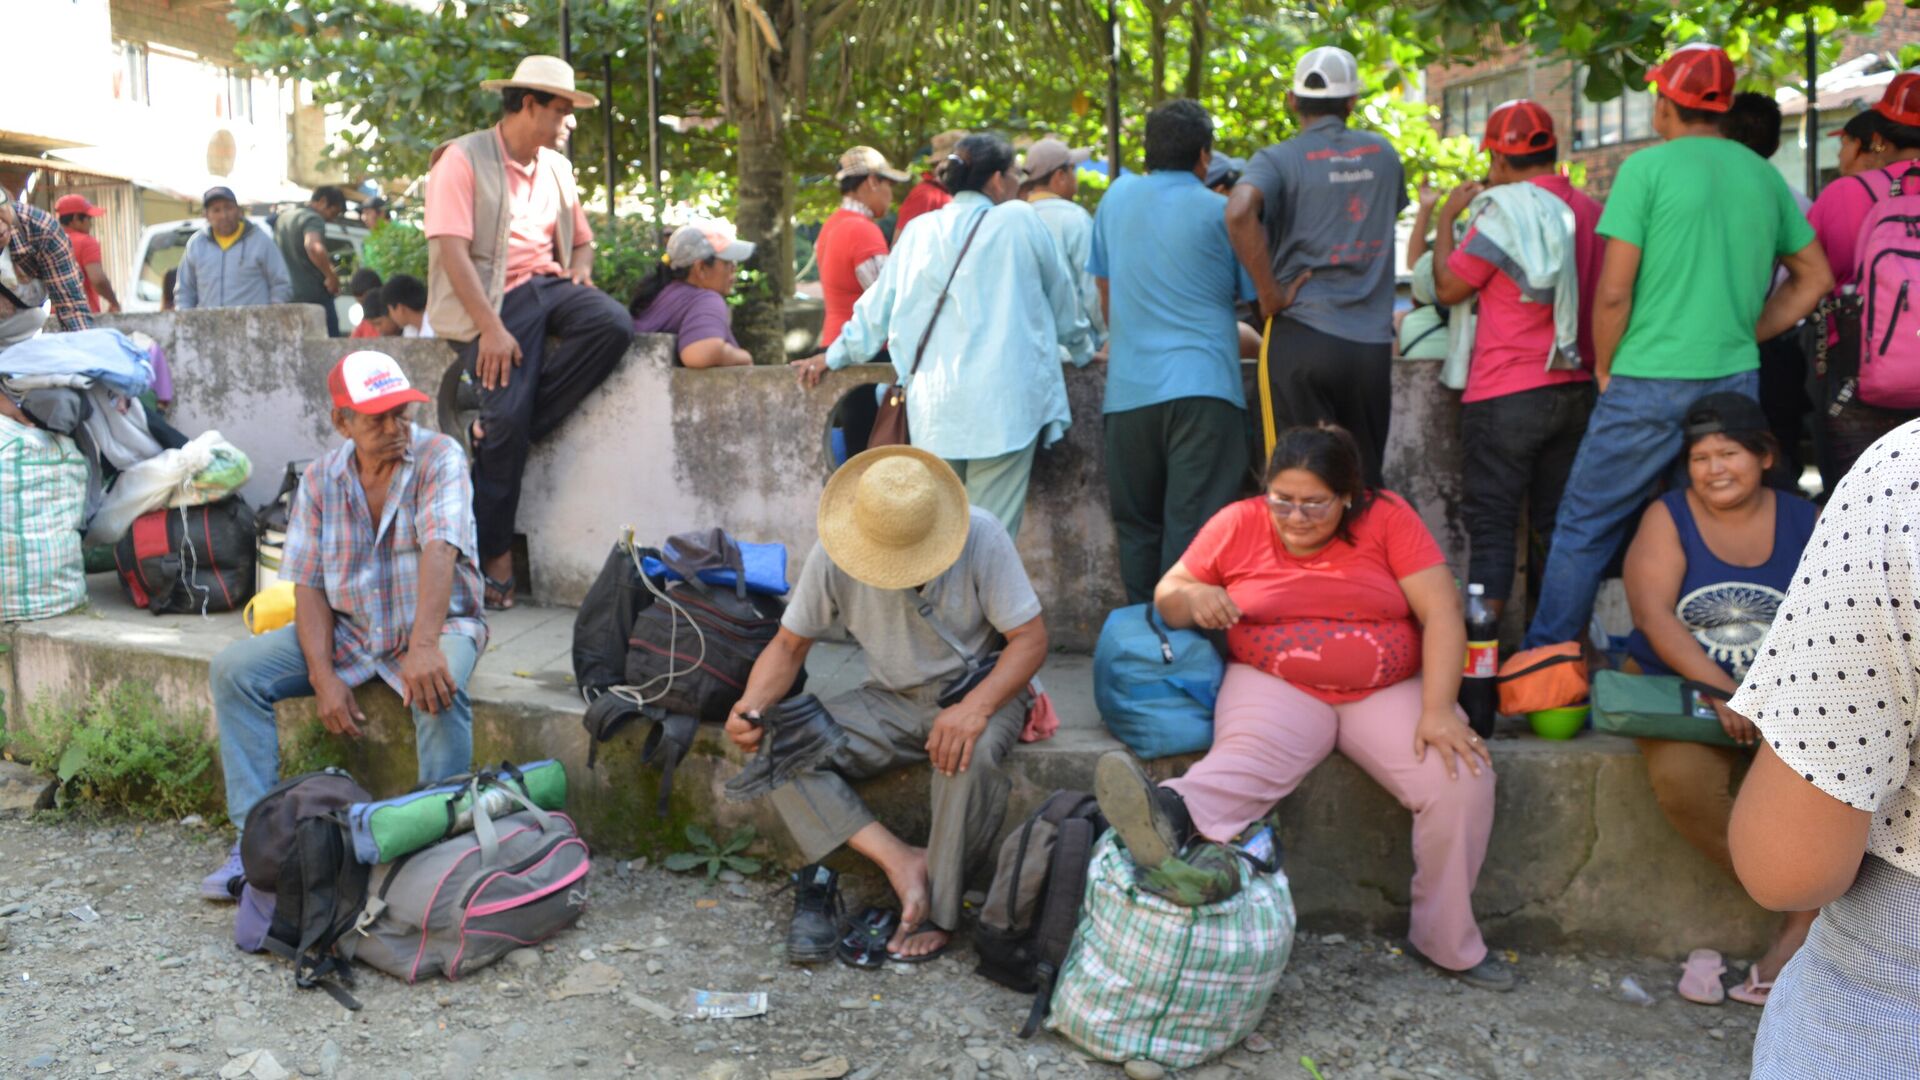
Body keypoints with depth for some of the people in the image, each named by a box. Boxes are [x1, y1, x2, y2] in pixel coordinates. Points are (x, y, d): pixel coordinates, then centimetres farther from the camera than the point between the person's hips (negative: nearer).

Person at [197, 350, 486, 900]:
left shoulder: (439, 457, -14)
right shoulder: (321, 480, 0)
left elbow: (439, 550, -29)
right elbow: (308, 585, -2)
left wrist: (424, 646, -43)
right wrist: (323, 677, -16)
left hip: (438, 623, -5)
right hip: (348, 630, 5)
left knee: (437, 688, -37)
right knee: (233, 669, -9)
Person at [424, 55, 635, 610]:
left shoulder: (556, 167, 18)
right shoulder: (463, 159, -4)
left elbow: (581, 239, 27)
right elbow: (451, 249, -13)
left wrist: (579, 269, 1)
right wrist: (491, 328, -21)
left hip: (547, 284, 6)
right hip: (491, 298, -6)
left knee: (614, 324, -25)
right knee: (508, 413, -22)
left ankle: (494, 431, -14)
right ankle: (493, 555, -5)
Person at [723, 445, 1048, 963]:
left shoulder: (980, 538, -19)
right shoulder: (833, 554, -11)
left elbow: (1031, 637, -18)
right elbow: (790, 643, 0)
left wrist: (975, 707, -35)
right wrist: (751, 705, -20)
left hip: (976, 690, -3)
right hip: (890, 701, 3)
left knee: (972, 751, -38)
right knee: (778, 747, -20)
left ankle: (938, 909, -21)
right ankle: (902, 861, -24)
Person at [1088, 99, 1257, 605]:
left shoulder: (1116, 198, 11)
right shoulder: (1220, 212, 1)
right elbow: (1259, 298, 10)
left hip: (1128, 388, 3)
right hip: (1203, 388, -3)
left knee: (1137, 528, 11)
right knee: (1194, 528, -4)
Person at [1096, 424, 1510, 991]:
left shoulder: (1386, 518, -3)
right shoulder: (1239, 524, 0)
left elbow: (1442, 612, -8)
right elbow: (1166, 594, 4)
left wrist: (1438, 711, -19)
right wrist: (1194, 597, -21)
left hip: (1388, 690, 1)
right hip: (1276, 687, -1)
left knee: (1462, 777, -23)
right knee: (1247, 758, -34)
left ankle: (1449, 942, -7)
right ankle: (1169, 818, -66)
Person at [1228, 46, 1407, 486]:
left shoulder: (1277, 160, -4)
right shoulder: (1383, 154, 11)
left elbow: (1239, 211, -24)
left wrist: (1271, 295, -16)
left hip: (1301, 335, -4)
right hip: (1372, 342, 4)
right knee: (1365, 483, 13)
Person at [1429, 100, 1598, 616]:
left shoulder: (1504, 210, -11)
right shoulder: (1589, 210, 8)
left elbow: (1449, 287, -4)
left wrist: (1447, 217, 6)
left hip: (1508, 394, -6)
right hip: (1576, 388, 6)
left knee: (1491, 521, 0)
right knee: (1557, 520, 13)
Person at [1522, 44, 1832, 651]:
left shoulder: (1647, 167, -6)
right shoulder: (1764, 175, 11)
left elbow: (1614, 292, -11)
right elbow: (1815, 279, 17)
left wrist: (1604, 369, 2)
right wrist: (1743, 336, 17)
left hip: (1650, 383, -5)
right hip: (1736, 380, 5)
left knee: (1584, 527, 4)